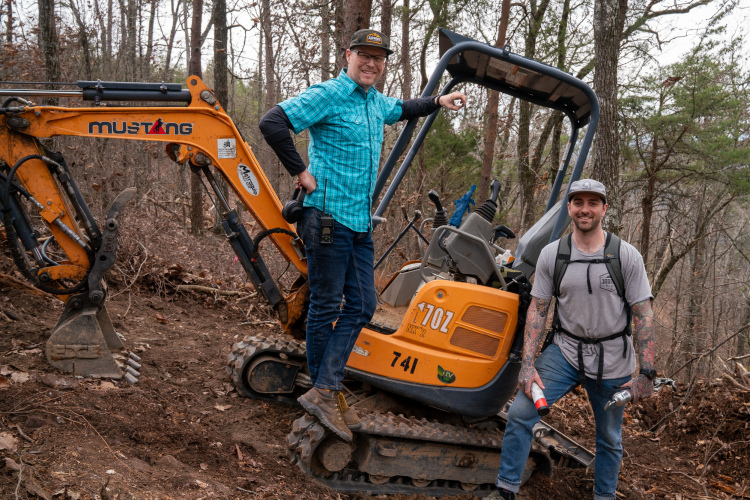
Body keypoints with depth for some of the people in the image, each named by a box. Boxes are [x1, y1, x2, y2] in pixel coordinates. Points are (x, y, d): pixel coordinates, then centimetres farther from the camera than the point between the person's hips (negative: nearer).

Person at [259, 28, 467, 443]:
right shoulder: (328, 95, -9)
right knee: (326, 306, 0)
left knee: (361, 305, 5)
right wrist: (300, 171, -16)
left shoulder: (374, 102, 17)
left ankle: (324, 391, 9)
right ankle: (325, 392, 13)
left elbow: (399, 110, 42)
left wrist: (437, 102, 36)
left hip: (361, 223, 9)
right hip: (329, 217, -9)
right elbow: (272, 123, -18)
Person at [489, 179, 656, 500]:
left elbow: (643, 316, -7)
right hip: (565, 351, 1)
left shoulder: (627, 256, -7)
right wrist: (527, 364, -9)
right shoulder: (551, 254, -2)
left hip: (613, 361, 0)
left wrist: (647, 374, -11)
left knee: (609, 438, 13)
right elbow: (537, 310, -1)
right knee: (520, 413, -13)